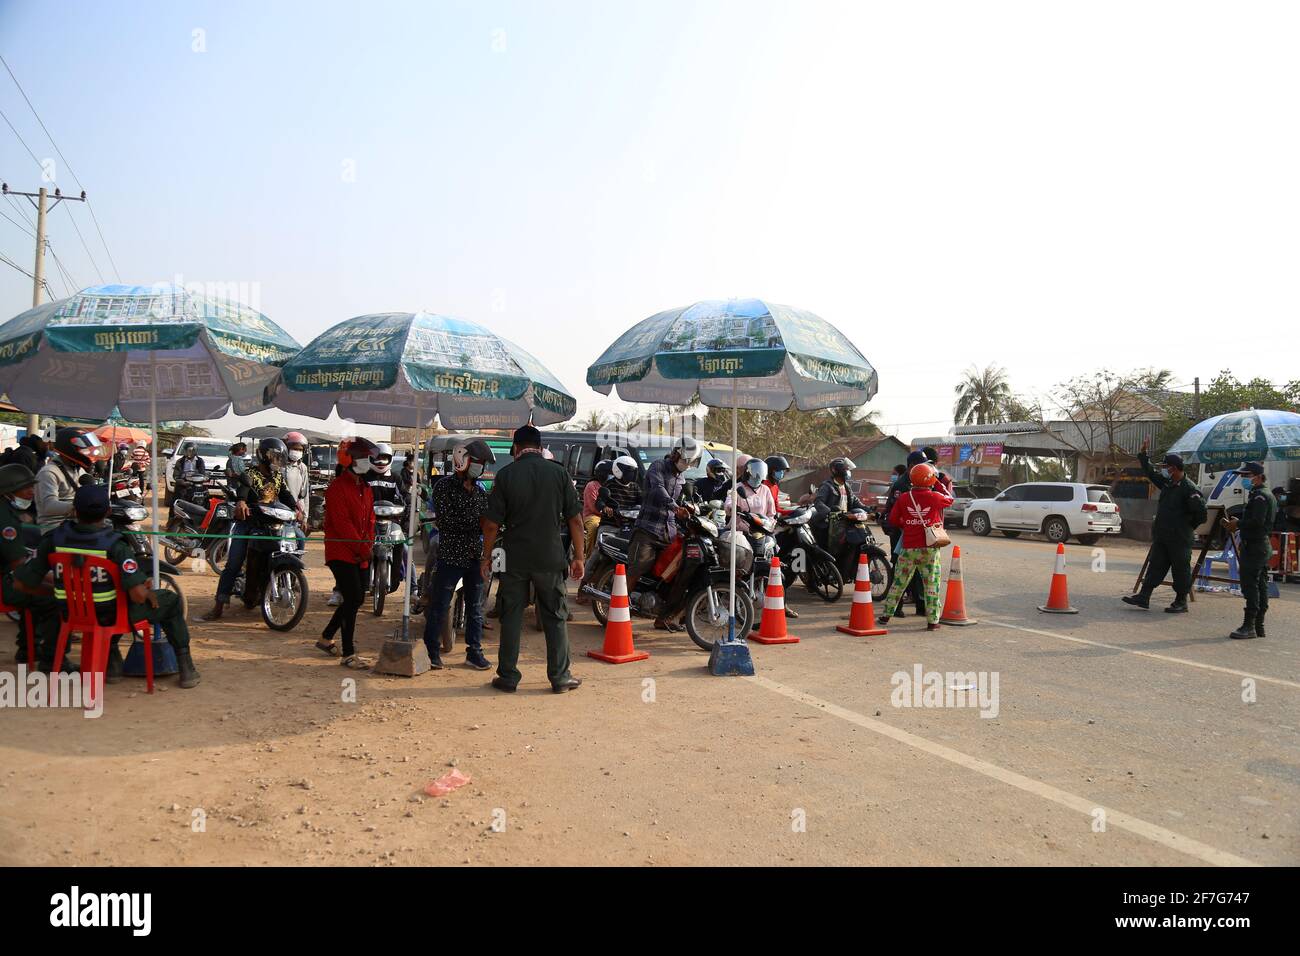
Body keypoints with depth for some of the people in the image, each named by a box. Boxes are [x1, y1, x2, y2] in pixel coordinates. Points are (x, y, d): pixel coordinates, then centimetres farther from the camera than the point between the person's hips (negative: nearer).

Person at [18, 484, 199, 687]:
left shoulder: (53, 539, -10)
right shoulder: (114, 544, -24)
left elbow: (24, 582, -3)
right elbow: (138, 594, -31)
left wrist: (61, 592, 12)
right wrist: (148, 592, -7)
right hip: (110, 616, -5)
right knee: (171, 601, 18)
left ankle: (112, 660, 36)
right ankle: (185, 668, 17)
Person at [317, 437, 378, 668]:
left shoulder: (366, 489, 16)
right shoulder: (337, 487, -11)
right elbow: (342, 523, -18)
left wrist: (369, 545, 3)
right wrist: (362, 548, -16)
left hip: (361, 555, 9)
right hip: (341, 552, -8)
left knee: (356, 599, 12)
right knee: (353, 599, -12)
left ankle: (326, 638, 32)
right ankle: (348, 654, -6)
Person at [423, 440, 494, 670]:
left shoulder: (480, 491, 14)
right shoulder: (444, 486, -5)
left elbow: (486, 522, 12)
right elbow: (444, 520, -14)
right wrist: (475, 523, -17)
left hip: (475, 556, 6)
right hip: (451, 555, -5)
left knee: (475, 607, 11)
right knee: (439, 607, 1)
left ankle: (474, 651, 19)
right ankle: (432, 651, 13)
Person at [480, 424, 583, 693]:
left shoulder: (506, 474, -3)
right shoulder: (558, 472, -1)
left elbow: (492, 523, -5)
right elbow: (575, 519, -1)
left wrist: (486, 557, 6)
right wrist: (578, 557, 6)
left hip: (514, 559, 0)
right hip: (550, 559, 0)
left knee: (511, 617, 10)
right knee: (555, 618, 9)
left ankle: (508, 677, 15)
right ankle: (560, 677, 13)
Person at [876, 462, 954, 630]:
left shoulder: (903, 498, -3)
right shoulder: (935, 497, -9)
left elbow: (893, 520, 4)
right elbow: (949, 499, 13)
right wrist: (939, 485, 23)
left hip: (908, 548, 2)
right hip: (930, 549, -2)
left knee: (899, 582, 12)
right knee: (932, 585, 5)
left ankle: (886, 615, 17)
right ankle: (932, 621, 6)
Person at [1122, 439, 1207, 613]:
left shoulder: (1188, 488, -15)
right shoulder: (1167, 483, 10)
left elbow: (1200, 511, -16)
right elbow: (1150, 472, 24)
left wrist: (1189, 527, -4)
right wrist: (1143, 452, 19)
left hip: (1179, 538, -8)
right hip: (1161, 536, 8)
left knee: (1180, 569, 3)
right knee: (1155, 566, 8)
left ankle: (1181, 602, 12)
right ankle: (1144, 597, 10)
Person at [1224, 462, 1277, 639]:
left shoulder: (1259, 496, -14)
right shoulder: (1268, 495, 19)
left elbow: (1257, 522, -25)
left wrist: (1238, 523, -10)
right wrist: (1237, 523, 11)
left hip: (1253, 546, -11)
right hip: (1264, 545, 11)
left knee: (1250, 585, -10)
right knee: (1261, 586, 11)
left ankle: (1249, 626, -10)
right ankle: (1259, 626, 16)